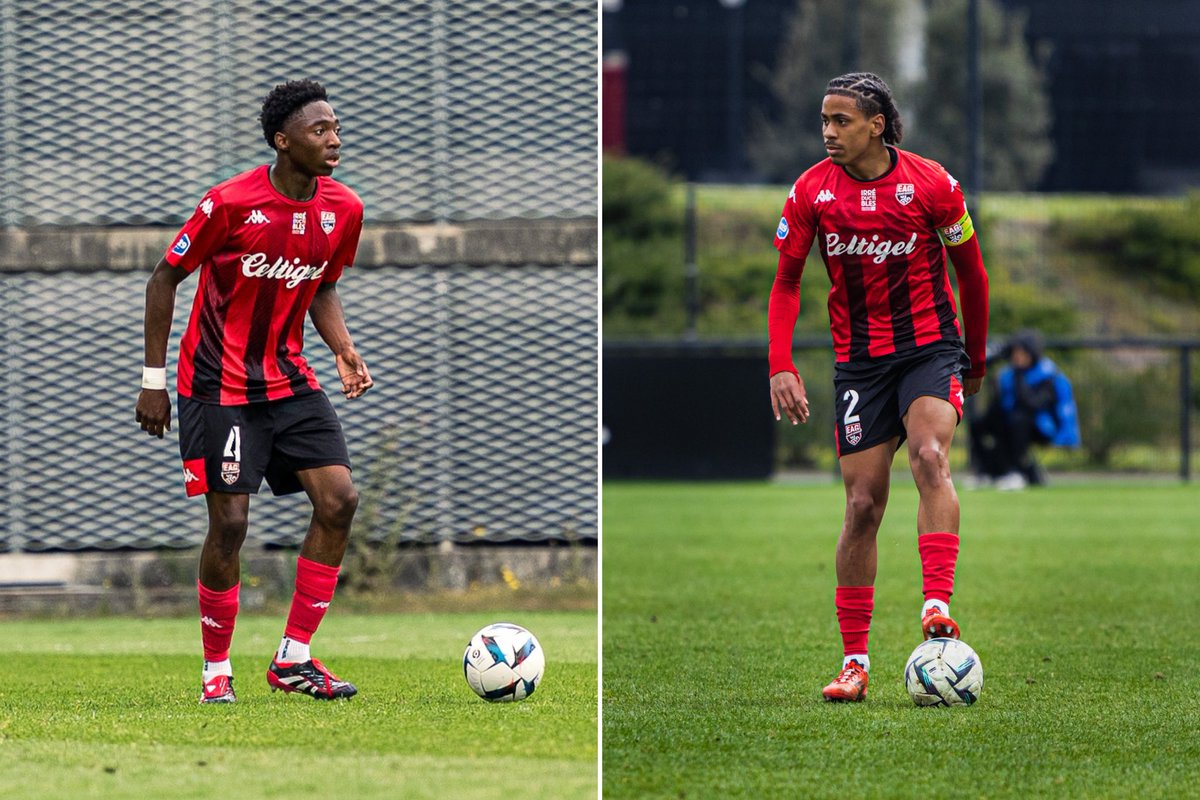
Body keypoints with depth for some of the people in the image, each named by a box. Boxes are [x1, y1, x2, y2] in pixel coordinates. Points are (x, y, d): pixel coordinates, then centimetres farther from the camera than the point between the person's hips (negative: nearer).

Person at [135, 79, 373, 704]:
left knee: (339, 500, -8)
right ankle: (216, 671, 10)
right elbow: (164, 279, -7)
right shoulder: (230, 202, -17)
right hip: (220, 387, -5)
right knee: (229, 525, -7)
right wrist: (153, 380, -7)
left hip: (289, 381, 5)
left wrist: (343, 349, -1)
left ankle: (293, 658, 1)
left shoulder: (343, 209, -1)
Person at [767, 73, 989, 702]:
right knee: (863, 504, -1)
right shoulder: (811, 191, -3)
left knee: (928, 457, -29)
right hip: (858, 360, 2)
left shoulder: (930, 184, -9)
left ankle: (936, 605, -36)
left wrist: (975, 360, 13)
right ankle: (854, 661, 4)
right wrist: (780, 366, -7)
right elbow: (787, 283, 5)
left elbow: (970, 271, 5)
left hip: (930, 346, -2)